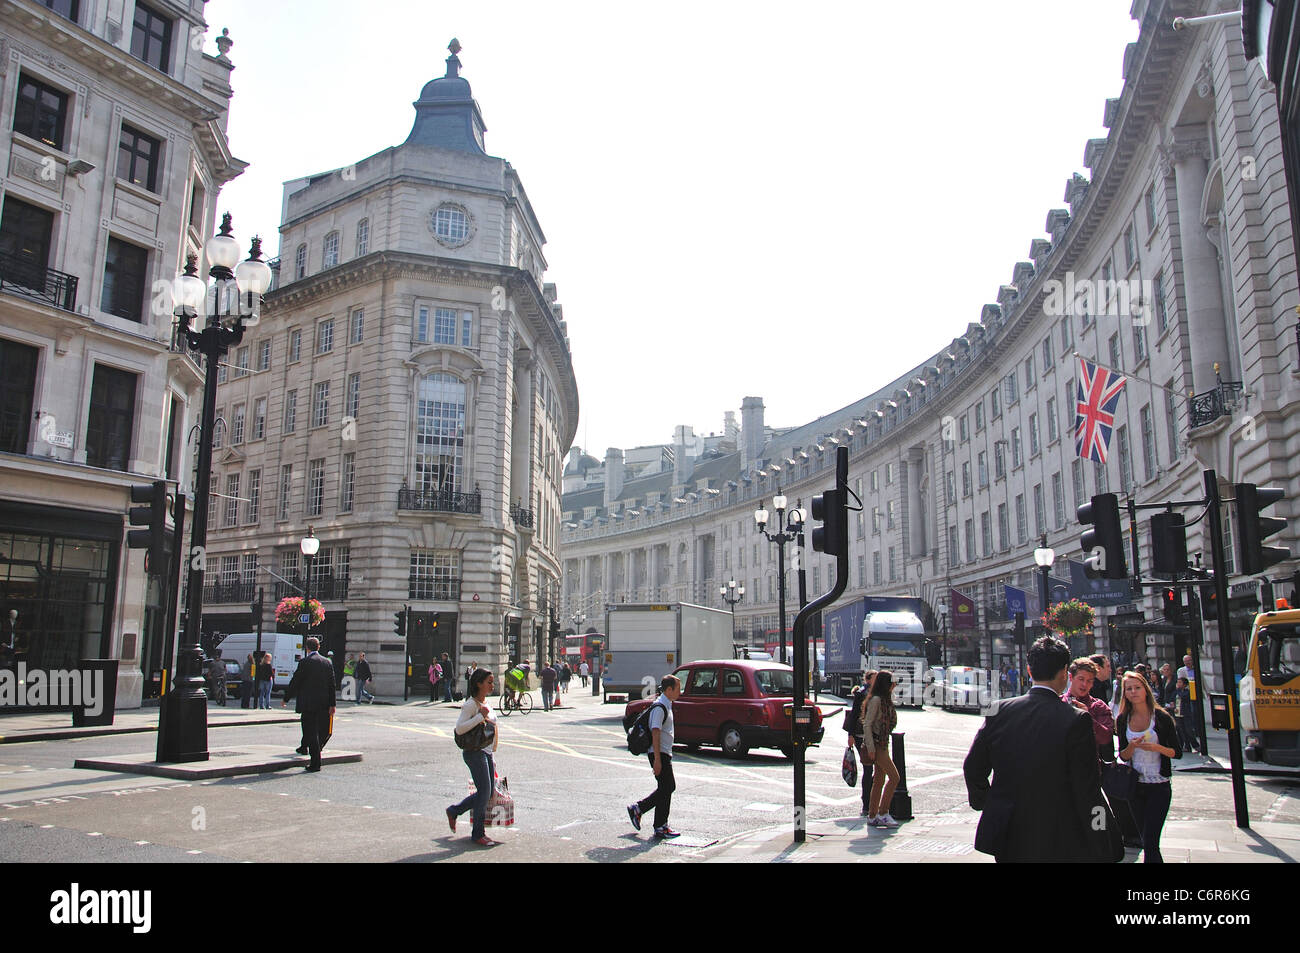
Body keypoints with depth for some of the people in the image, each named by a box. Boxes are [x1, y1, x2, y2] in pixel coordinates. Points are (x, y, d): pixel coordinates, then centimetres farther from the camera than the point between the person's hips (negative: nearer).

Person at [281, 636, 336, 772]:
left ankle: (315, 763, -3)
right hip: (323, 704, 5)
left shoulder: (305, 662, -9)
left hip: (308, 703, -5)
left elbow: (294, 682, -6)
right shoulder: (327, 662, 6)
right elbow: (332, 685, 5)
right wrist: (332, 704, 8)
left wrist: (286, 699, 7)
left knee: (311, 732, -2)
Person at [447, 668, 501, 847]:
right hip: (474, 752, -9)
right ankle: (478, 834, 4)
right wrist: (481, 716, -25)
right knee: (484, 792, -8)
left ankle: (454, 811, 27)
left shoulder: (485, 702, 12)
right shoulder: (471, 704, -14)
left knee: (488, 792, 10)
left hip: (487, 753, 9)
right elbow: (459, 729, -23)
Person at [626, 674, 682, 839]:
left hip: (664, 753, 10)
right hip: (659, 753, -10)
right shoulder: (659, 707, -17)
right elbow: (655, 733, -22)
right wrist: (657, 759, -24)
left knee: (669, 787, 14)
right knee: (666, 789, -4)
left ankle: (637, 809, 20)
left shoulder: (667, 705, 15)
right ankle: (660, 828, 6)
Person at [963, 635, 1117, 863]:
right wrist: (1103, 850, -5)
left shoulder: (1000, 711, -4)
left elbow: (973, 768, 3)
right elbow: (1088, 790, -14)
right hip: (1059, 844, -3)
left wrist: (982, 802, 22)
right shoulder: (1076, 720, -15)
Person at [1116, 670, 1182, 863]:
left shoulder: (1161, 717, -7)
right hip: (1135, 785, 4)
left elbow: (1177, 752, -3)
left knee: (1150, 843, -11)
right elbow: (1123, 756, 6)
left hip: (1159, 786, -4)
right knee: (1146, 841, 13)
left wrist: (1156, 747, -21)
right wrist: (1132, 747, -15)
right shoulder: (1123, 720, 2)